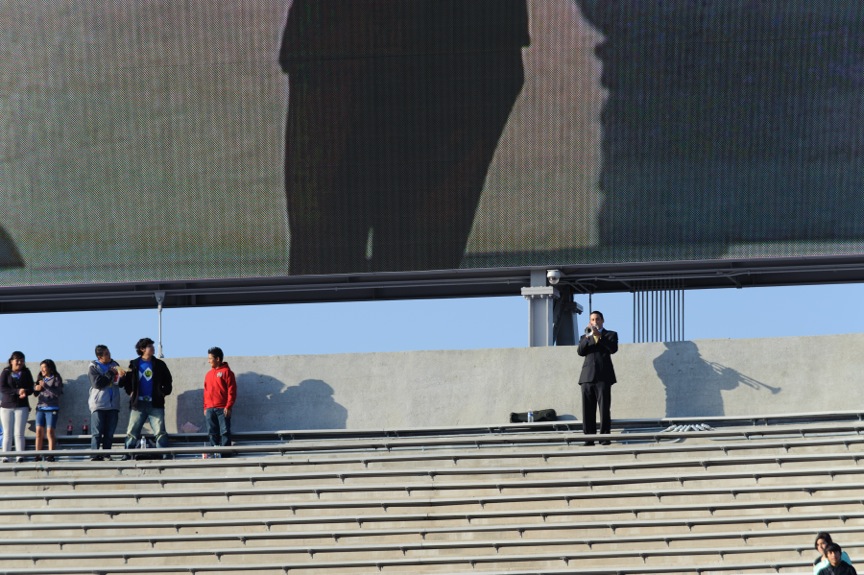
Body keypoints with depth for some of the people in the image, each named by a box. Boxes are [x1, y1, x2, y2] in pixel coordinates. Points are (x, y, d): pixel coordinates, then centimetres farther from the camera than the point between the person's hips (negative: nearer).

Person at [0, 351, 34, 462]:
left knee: (19, 433, -5)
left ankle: (19, 456, -6)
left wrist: (25, 392, -22)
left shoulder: (26, 373, 6)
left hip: (22, 407, 0)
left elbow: (31, 389, 3)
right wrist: (17, 391, -22)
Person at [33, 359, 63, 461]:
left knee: (50, 432, -9)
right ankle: (38, 455, -2)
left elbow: (58, 393, -12)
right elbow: (35, 393, 20)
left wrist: (45, 386, -19)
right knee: (39, 432, -2)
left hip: (52, 408, -5)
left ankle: (51, 455, -9)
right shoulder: (41, 378, 14)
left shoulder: (56, 379, -1)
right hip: (40, 407, 5)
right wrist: (36, 388, -3)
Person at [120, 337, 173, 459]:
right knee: (132, 431, -1)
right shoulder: (134, 364, 8)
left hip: (156, 404, 0)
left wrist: (164, 392, 1)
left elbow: (168, 381, 14)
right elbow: (126, 381, 14)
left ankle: (165, 455, -8)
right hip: (138, 404, 0)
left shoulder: (159, 364, 9)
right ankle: (127, 455, 3)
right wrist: (130, 392, 1)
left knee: (160, 431, -7)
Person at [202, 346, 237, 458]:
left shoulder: (226, 372, -1)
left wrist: (228, 406, -12)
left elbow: (232, 391, -6)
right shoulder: (209, 374, 17)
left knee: (225, 432, -7)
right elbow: (206, 392, 19)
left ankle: (226, 455, -8)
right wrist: (205, 407, 11)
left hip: (222, 409, -6)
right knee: (212, 433, 4)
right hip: (210, 409, 6)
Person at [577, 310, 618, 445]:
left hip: (603, 377, -3)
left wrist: (599, 335, -13)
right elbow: (580, 351, 3)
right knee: (588, 409, -2)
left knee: (604, 408, -9)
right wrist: (588, 336, -10)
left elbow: (613, 348, -5)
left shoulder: (610, 335, 14)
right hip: (587, 377, 3)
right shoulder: (585, 337, 21)